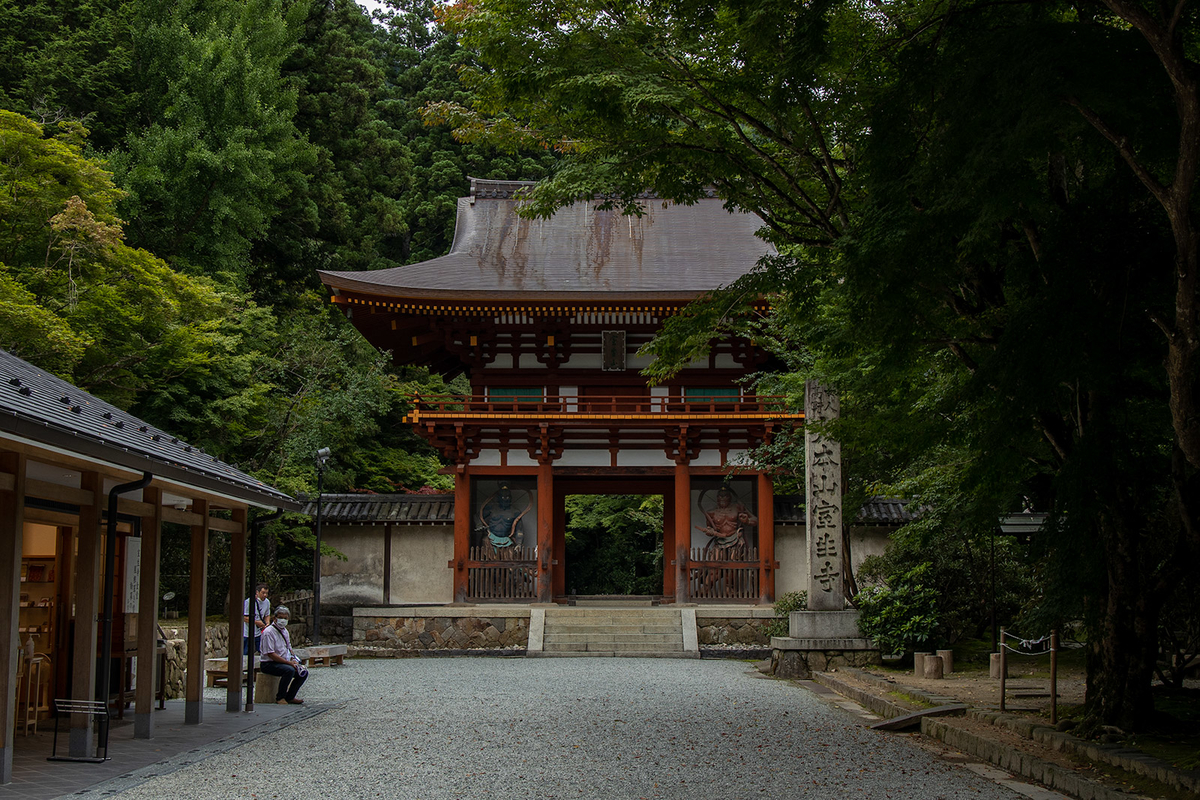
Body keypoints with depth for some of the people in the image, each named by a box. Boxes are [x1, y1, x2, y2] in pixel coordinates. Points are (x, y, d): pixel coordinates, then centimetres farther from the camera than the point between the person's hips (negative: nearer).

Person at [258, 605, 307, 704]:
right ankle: (280, 698, -20)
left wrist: (294, 660, 0)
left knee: (303, 673, -3)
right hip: (269, 664, -9)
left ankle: (289, 697, 4)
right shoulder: (269, 632, -15)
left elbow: (289, 648, 22)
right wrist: (289, 662, -21)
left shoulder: (284, 630, 13)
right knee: (289, 670, -33)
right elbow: (270, 654, -21)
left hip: (284, 662, 9)